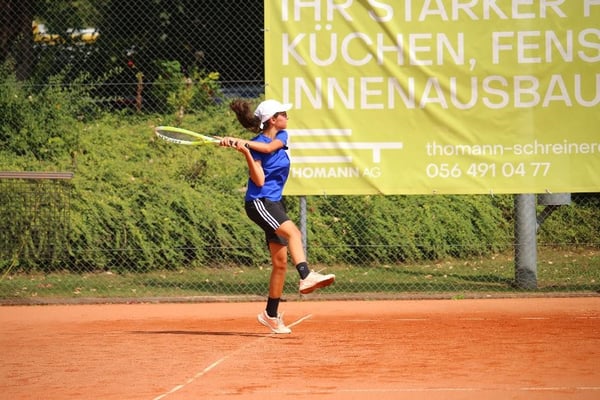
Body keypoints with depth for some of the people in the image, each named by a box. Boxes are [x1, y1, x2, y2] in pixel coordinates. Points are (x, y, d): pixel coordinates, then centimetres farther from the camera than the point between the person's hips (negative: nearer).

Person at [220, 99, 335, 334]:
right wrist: (245, 152, -29)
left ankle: (271, 315, 14)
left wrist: (242, 143, -25)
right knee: (293, 232, -32)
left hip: (274, 203, 8)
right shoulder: (256, 144, -11)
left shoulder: (282, 136, 9)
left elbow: (268, 147, -14)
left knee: (280, 262, 7)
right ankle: (306, 277, -49)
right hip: (259, 202, -8)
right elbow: (259, 180, -19)